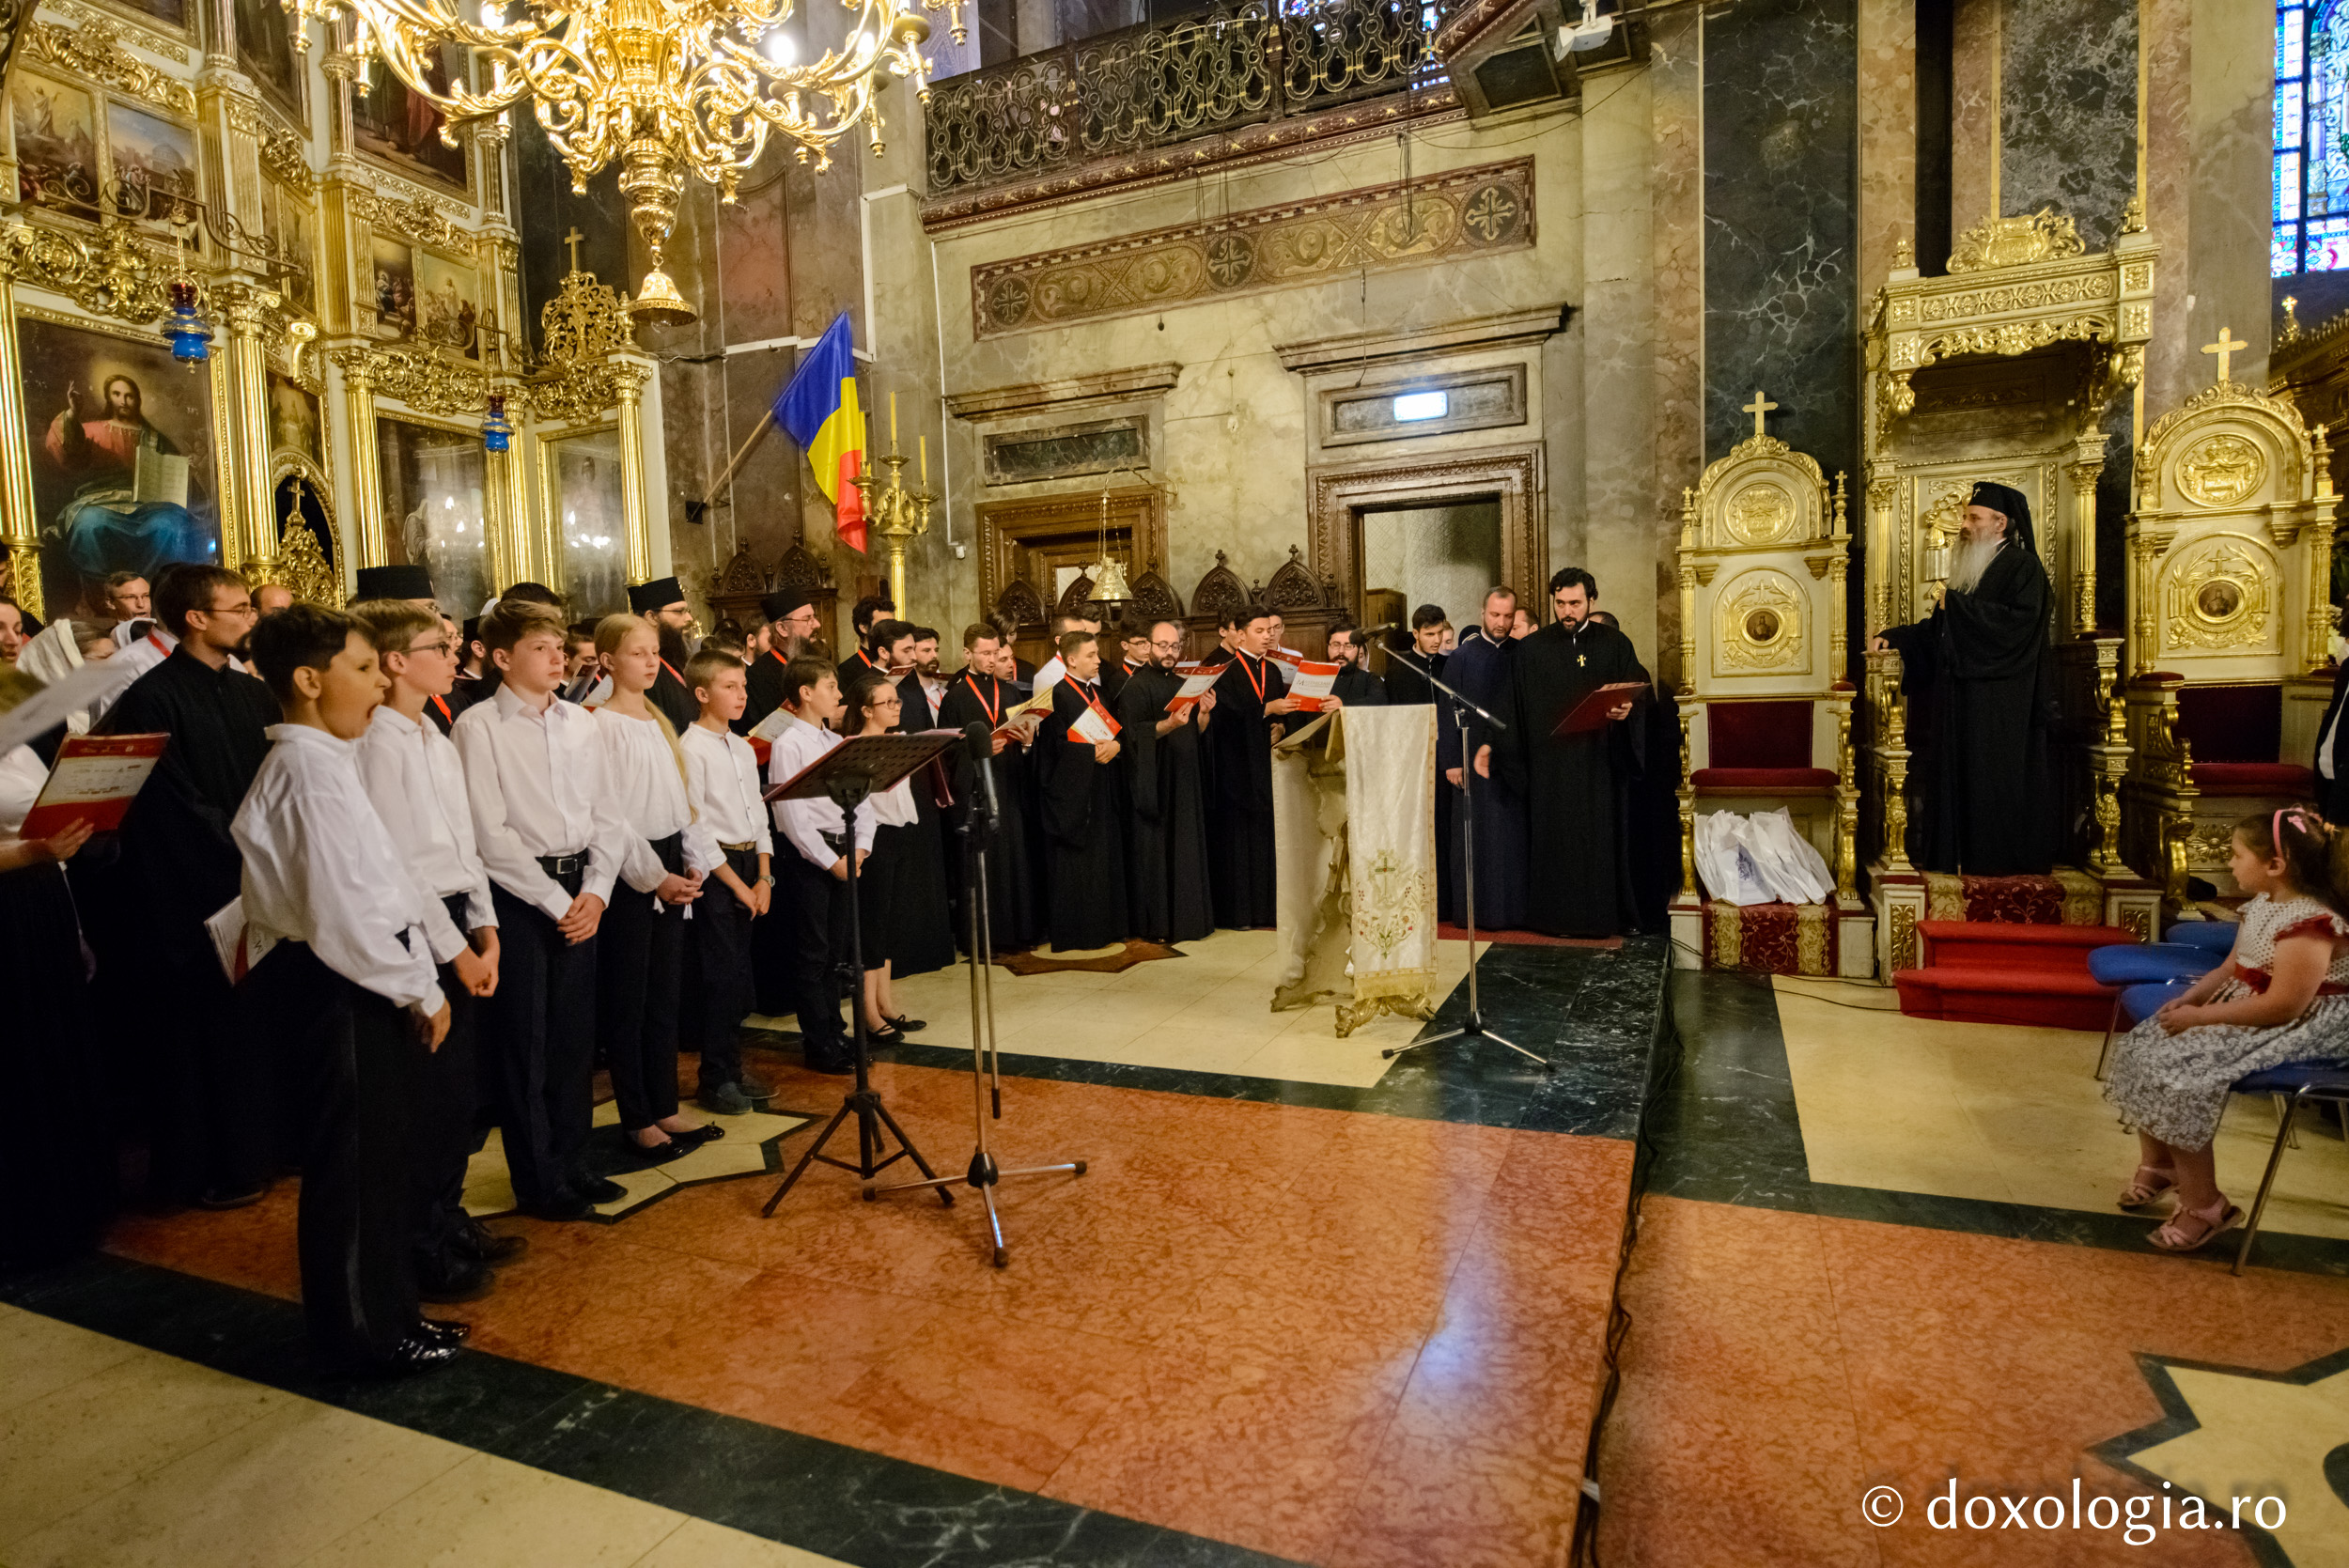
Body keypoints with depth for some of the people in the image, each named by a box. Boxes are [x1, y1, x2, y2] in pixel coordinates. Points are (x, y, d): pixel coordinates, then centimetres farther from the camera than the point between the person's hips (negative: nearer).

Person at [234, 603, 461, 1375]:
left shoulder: (322, 761, 11)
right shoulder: (313, 771, -19)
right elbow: (345, 916, -24)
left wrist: (420, 979, 10)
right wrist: (421, 991, -13)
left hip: (353, 991, 10)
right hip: (336, 995, -10)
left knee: (380, 1155, 19)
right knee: (352, 1160, 5)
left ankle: (385, 1311, 34)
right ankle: (364, 1333, 21)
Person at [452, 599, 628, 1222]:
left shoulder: (579, 721, 9)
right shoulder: (479, 725, -7)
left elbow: (608, 815, 9)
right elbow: (491, 835, -12)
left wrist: (595, 890, -3)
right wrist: (555, 901, -12)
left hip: (581, 893, 5)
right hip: (518, 892, -5)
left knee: (574, 1035, 13)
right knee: (525, 1041, 4)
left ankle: (569, 1162, 27)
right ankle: (538, 1180, 17)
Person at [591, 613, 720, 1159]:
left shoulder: (661, 722, 13)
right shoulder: (602, 725, -9)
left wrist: (693, 864, 4)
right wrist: (652, 876, -16)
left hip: (670, 866, 7)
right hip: (629, 869, -7)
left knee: (664, 992, 12)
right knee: (627, 997, 3)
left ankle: (664, 1107, 22)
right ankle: (637, 1119, 13)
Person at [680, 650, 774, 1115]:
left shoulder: (744, 749, 13)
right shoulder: (690, 749, -11)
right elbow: (694, 827, -14)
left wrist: (763, 876, 4)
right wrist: (736, 883, -12)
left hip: (749, 866, 7)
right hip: (713, 869, -7)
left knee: (738, 975, 13)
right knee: (720, 976, -3)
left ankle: (732, 1069, 24)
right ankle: (715, 1081, 9)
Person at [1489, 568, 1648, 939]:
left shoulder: (1615, 644, 6)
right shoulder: (1531, 649, 5)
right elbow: (1510, 701, 5)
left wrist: (1626, 710, -15)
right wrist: (1487, 743, -2)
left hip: (1599, 766, 0)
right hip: (1550, 765, 0)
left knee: (1599, 838, 3)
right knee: (1554, 839, 2)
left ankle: (1602, 915, 12)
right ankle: (1556, 915, 10)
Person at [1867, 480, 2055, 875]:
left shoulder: (2023, 568, -6)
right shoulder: (1967, 570, 17)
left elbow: (2018, 623, -21)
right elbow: (1935, 630, 18)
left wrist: (1957, 606, -16)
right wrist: (1892, 636, 6)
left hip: (1999, 699, -7)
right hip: (1959, 696, 8)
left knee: (1996, 774, -3)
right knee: (1957, 772, 7)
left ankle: (2002, 856, 6)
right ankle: (1958, 851, 13)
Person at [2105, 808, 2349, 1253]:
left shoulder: (2309, 924, -24)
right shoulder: (2261, 905, 7)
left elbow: (2283, 1005, -27)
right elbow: (2229, 969, 13)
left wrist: (2200, 1017, -21)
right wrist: (2188, 999, -4)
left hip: (2297, 1028, -10)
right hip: (2242, 1010, 10)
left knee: (2179, 1073, -24)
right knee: (2142, 1047, 4)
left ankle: (2203, 1206, -8)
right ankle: (2157, 1163, 21)